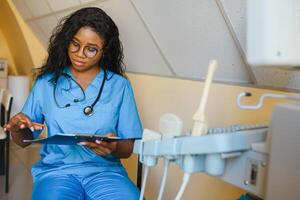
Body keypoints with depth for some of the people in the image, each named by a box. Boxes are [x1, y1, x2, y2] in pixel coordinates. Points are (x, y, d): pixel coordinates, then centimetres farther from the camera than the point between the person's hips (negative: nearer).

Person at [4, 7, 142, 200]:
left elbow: (129, 147, 4)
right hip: (57, 169, 0)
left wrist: (114, 147, -19)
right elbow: (25, 140, 12)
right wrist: (17, 128, -11)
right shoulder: (46, 83, 8)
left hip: (105, 170, 0)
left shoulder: (120, 86, 4)